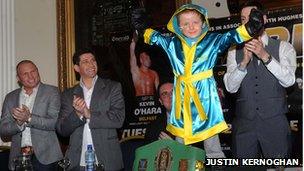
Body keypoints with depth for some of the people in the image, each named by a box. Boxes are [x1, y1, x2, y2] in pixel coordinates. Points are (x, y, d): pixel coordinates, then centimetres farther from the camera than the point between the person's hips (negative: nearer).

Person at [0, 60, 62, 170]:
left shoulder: (52, 92, 2)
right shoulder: (10, 97, 12)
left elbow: (56, 122, -9)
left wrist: (29, 118, -18)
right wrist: (19, 123, -12)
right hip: (18, 157, 3)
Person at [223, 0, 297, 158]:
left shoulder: (283, 47, 3)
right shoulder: (235, 52, 8)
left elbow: (288, 80, -12)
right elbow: (230, 87, -4)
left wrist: (265, 56, -21)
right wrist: (245, 61, -17)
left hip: (274, 123, -1)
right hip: (243, 124, 2)